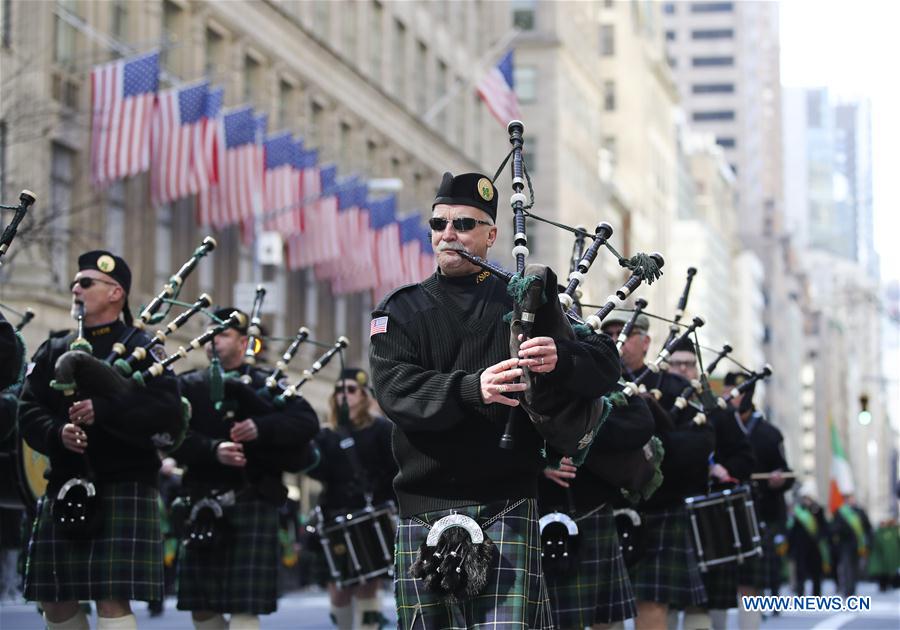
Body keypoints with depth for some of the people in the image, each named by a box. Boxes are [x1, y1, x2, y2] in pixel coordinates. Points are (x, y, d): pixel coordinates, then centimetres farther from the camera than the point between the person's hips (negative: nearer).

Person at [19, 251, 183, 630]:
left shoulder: (141, 349, 1)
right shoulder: (53, 352, 16)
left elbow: (169, 414, -12)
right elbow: (29, 414, 7)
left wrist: (104, 410, -22)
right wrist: (57, 433, -14)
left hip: (123, 489, -6)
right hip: (64, 489, 6)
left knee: (112, 598, -11)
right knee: (54, 598, 9)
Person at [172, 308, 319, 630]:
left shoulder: (268, 383, 8)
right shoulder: (189, 385, 13)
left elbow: (308, 421, -6)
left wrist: (262, 427, -22)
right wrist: (213, 449, -21)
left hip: (252, 503, -3)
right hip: (202, 505, 3)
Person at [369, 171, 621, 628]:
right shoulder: (399, 312, 11)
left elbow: (605, 363, 3)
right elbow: (394, 389, -7)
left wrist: (559, 359, -21)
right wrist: (472, 388, -26)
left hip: (507, 508, -1)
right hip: (426, 505, 1)